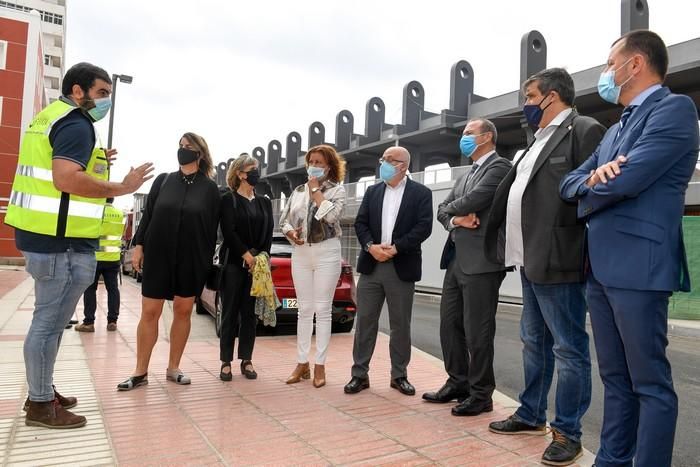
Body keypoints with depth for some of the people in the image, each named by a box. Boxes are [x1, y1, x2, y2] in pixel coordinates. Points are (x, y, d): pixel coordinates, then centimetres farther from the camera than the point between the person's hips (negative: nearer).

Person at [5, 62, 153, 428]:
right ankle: (41, 405, 9)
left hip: (43, 233, 10)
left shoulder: (50, 116, 20)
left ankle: (41, 393, 28)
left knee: (49, 320, 17)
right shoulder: (77, 123, -12)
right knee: (50, 322, -2)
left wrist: (94, 163, 22)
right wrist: (121, 187, -18)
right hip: (62, 239, -10)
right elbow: (66, 179, -25)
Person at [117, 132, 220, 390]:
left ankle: (173, 368, 19)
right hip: (158, 255, 1)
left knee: (183, 311, 6)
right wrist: (139, 246, 0)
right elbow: (147, 215, 8)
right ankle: (140, 372, 13)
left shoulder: (209, 188, 2)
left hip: (192, 259, -1)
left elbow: (212, 227, 2)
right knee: (149, 312, 2)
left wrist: (207, 259, -2)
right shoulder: (163, 180, 7)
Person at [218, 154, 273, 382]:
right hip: (234, 263, -4)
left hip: (258, 265, 4)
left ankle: (246, 360, 13)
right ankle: (226, 361, 8)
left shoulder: (264, 202, 14)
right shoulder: (228, 199, 1)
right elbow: (228, 232, -9)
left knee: (250, 313, 5)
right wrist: (247, 256, -13)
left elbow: (269, 233, 8)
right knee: (231, 313, 1)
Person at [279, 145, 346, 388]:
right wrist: (290, 232, -9)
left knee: (323, 310, 0)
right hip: (300, 253, 4)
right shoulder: (298, 191, 13)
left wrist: (316, 191, -7)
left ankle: (320, 365, 7)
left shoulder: (337, 189, 2)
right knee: (304, 310, 8)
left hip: (327, 252, -4)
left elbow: (332, 216, -16)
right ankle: (302, 363, 15)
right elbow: (283, 218, 12)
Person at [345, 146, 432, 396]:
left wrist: (395, 248, -17)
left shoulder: (421, 193, 1)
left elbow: (424, 227, -9)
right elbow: (360, 223, 6)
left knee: (401, 324, 6)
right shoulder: (372, 191, 13)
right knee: (365, 321, 5)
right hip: (371, 265, 3)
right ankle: (360, 374, 15)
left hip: (402, 267, -3)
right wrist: (370, 246, -12)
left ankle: (399, 375, 21)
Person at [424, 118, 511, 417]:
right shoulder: (467, 175, 22)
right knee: (449, 324, 13)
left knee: (477, 330, -1)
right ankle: (458, 383, 27)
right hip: (456, 259, 9)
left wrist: (452, 209, 0)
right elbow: (442, 210, 15)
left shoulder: (499, 167, -6)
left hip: (480, 260, -9)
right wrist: (455, 220, -8)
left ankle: (480, 394, 13)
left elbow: (474, 200, -20)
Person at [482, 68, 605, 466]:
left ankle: (568, 432, 15)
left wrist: (562, 238, -18)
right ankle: (531, 414, 32)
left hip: (557, 260, -10)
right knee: (534, 343, 18)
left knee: (568, 348, 2)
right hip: (531, 260, 10)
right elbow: (512, 188, 23)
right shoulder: (540, 140, 21)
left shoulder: (584, 130, -8)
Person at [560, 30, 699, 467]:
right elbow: (570, 184, 15)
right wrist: (593, 177, -8)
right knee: (615, 378, 16)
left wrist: (586, 201, 2)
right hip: (600, 267, 9)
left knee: (650, 382, 2)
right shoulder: (615, 130, 21)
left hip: (637, 265, -9)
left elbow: (627, 180, -18)